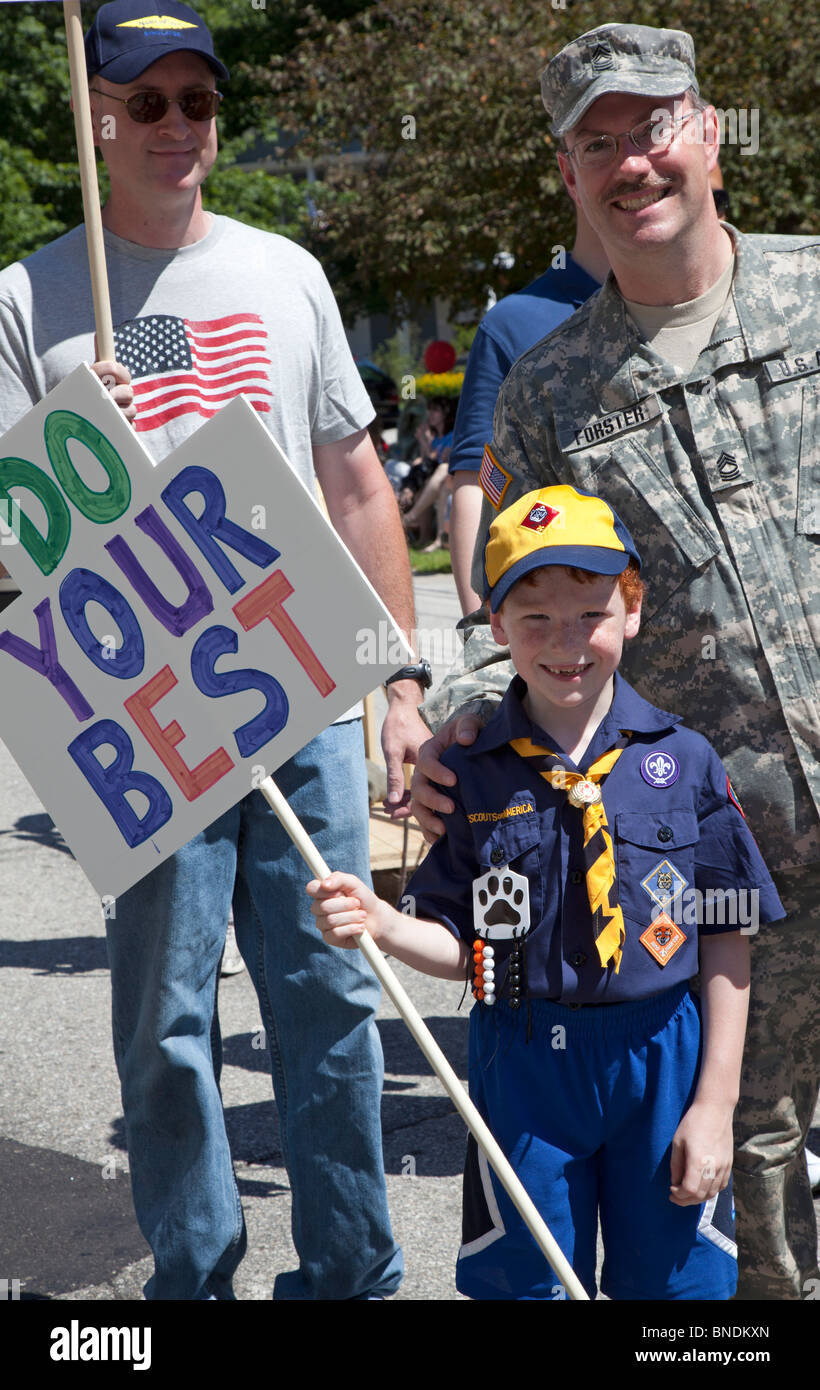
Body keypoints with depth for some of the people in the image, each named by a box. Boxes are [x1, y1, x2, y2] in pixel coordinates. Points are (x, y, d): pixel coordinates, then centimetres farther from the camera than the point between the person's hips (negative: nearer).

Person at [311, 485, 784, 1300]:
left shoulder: (683, 763, -4)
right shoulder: (473, 773, -2)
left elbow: (726, 943, 0)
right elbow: (462, 947, 1)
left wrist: (716, 1102, -3)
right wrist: (379, 924, -19)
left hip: (661, 1060, 0)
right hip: (523, 1069, 0)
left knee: (672, 1280, 10)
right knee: (528, 1282, 11)